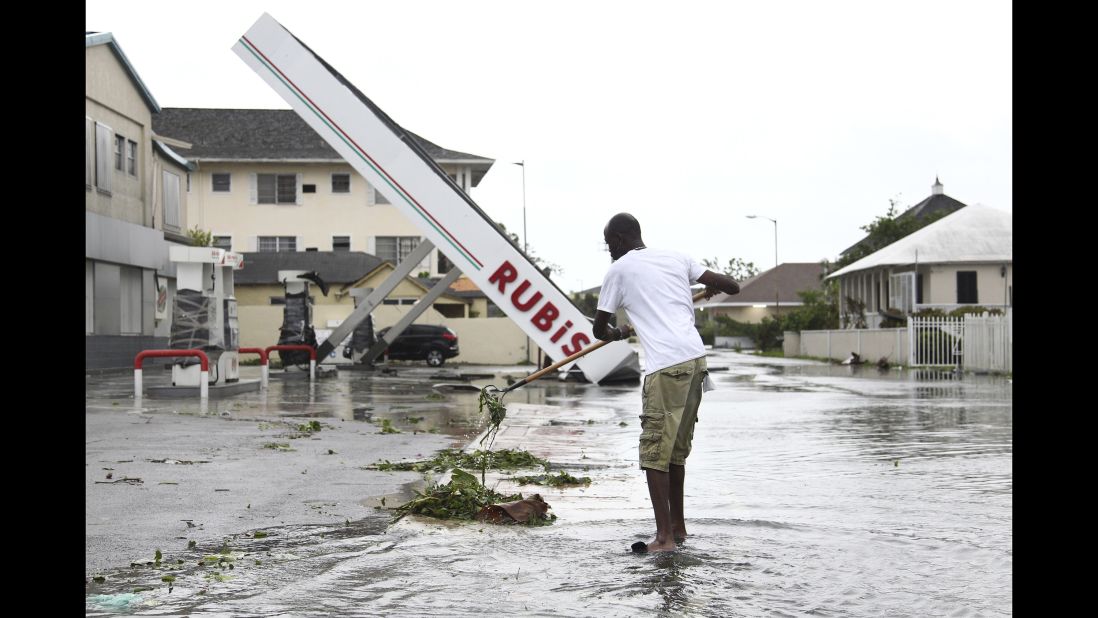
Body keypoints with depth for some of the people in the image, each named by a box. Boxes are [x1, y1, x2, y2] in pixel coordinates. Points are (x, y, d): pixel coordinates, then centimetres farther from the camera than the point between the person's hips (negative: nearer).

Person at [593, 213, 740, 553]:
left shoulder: (619, 270, 5)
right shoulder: (675, 258, 17)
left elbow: (600, 328, 14)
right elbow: (732, 286, 16)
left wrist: (619, 332, 37)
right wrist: (713, 287, 40)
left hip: (666, 366, -7)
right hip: (696, 359, 7)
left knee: (655, 451, -3)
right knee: (677, 447, 17)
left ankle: (665, 536, -8)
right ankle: (677, 525, 25)